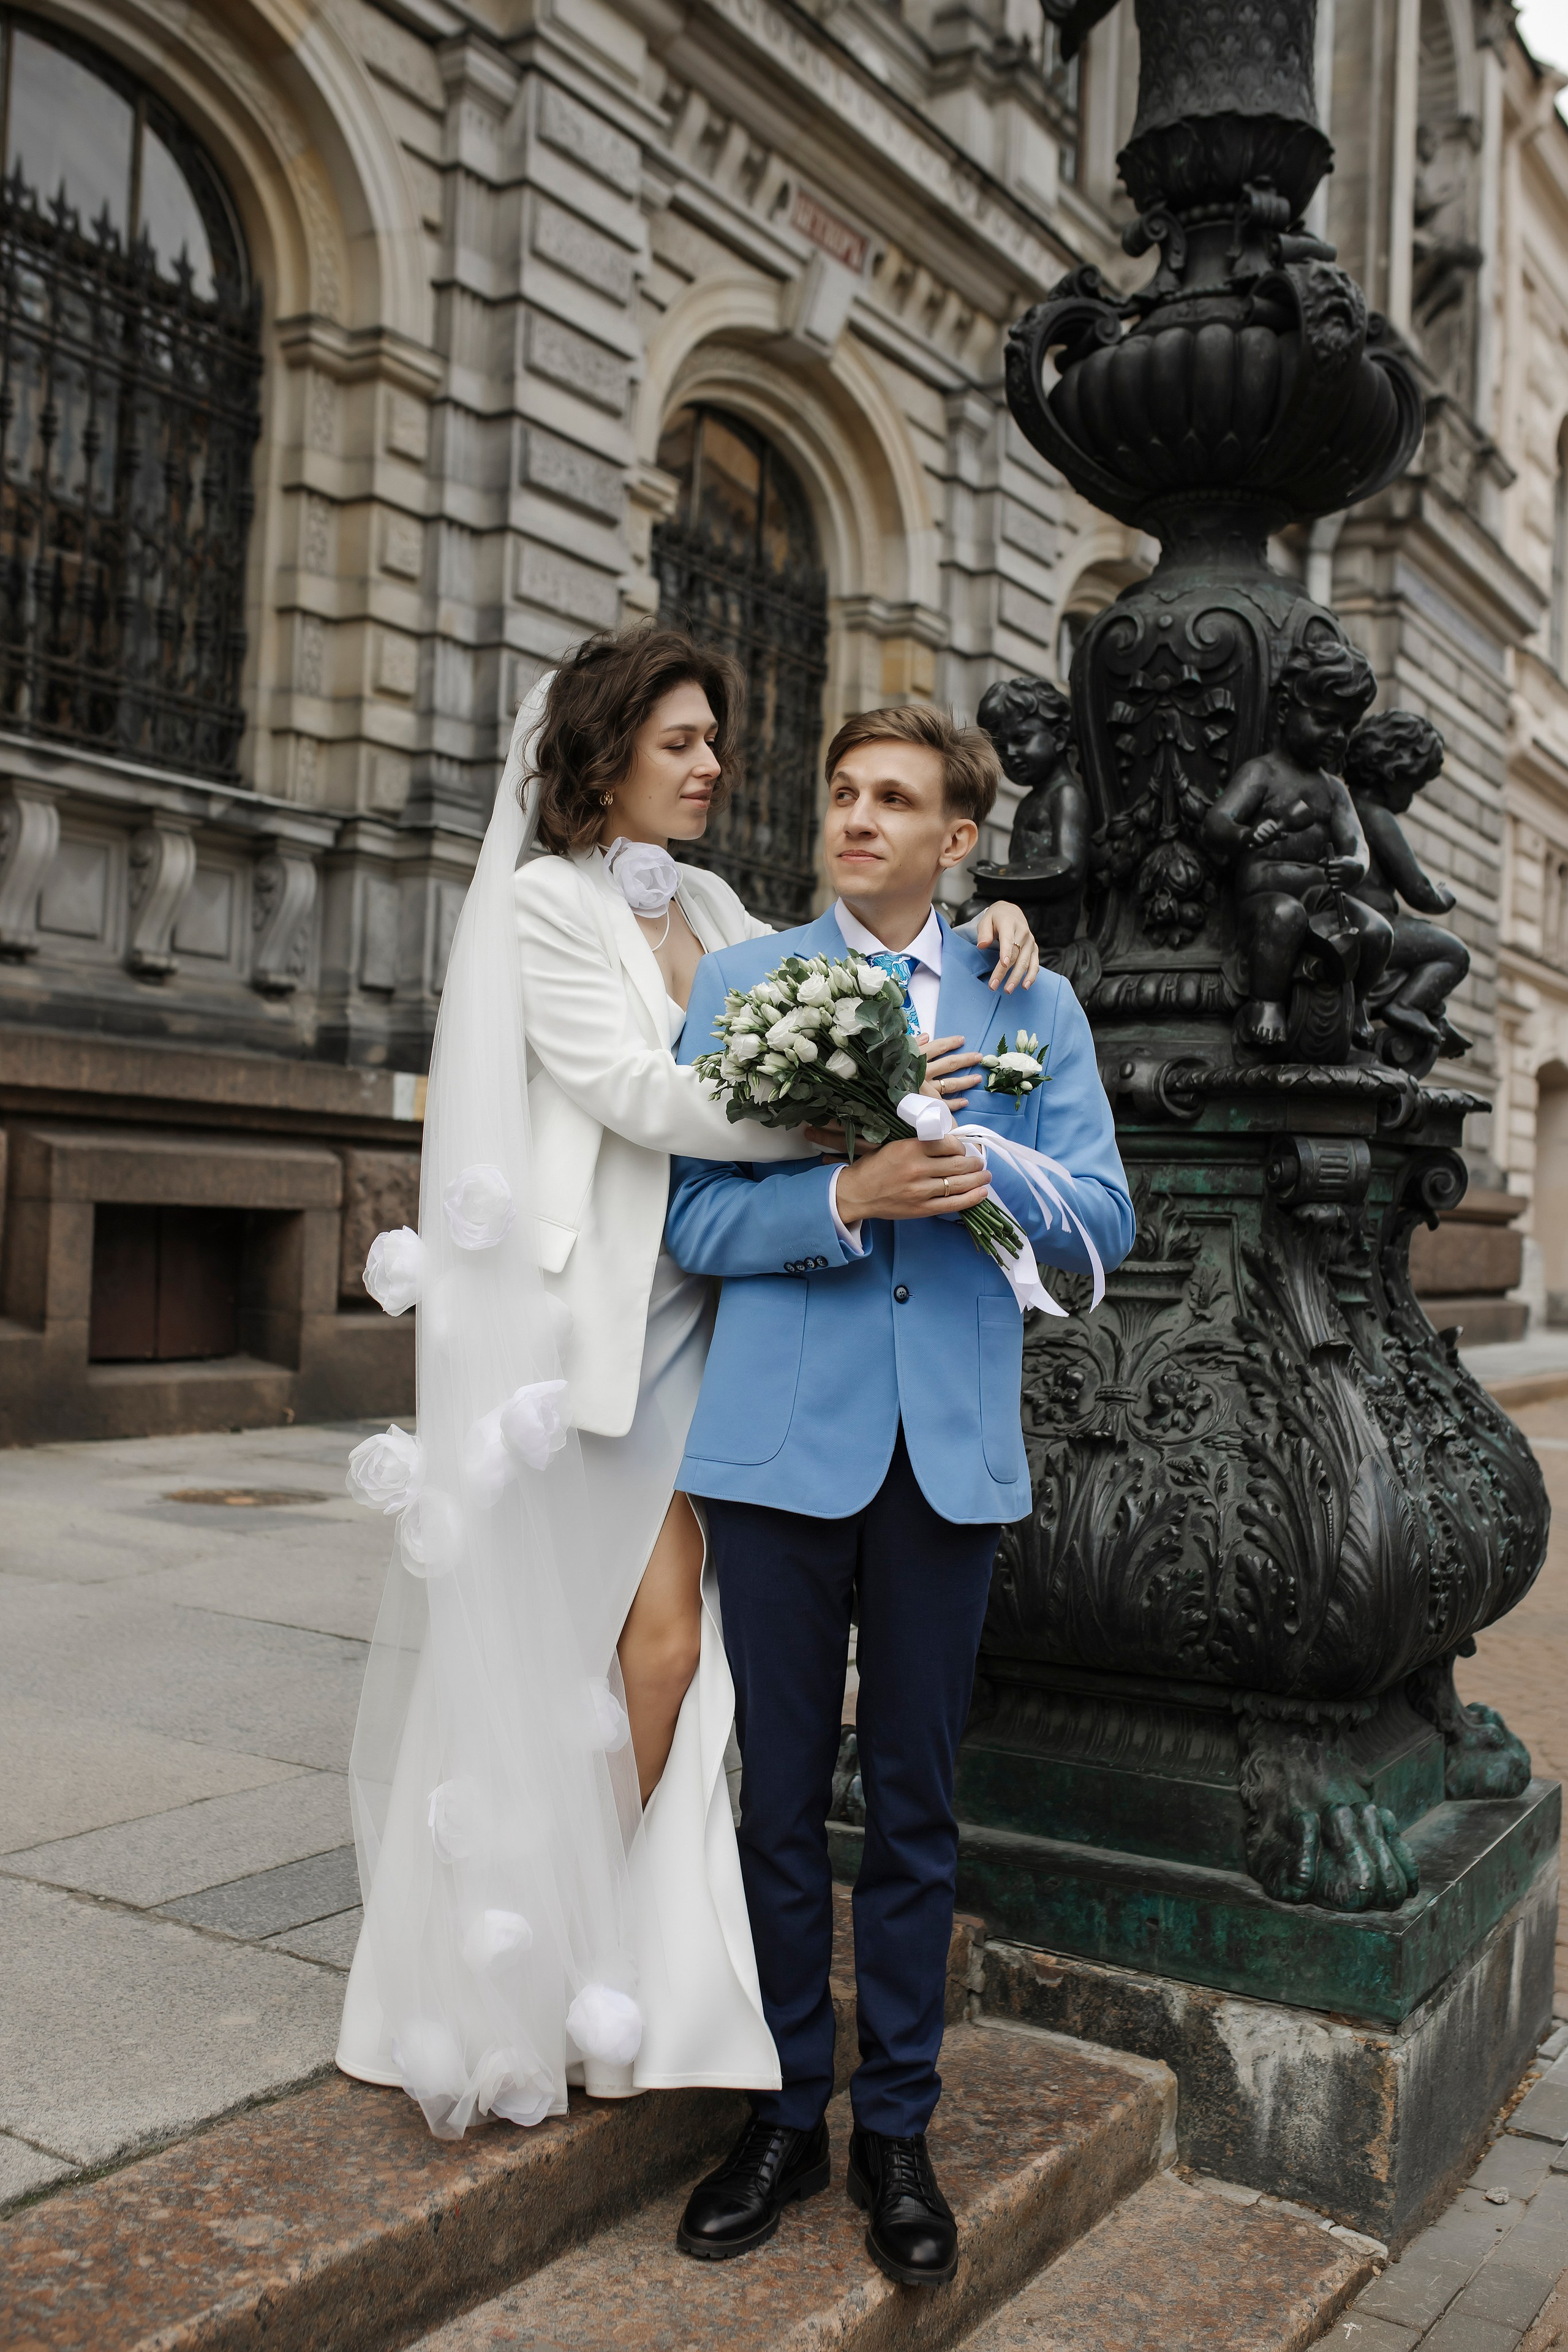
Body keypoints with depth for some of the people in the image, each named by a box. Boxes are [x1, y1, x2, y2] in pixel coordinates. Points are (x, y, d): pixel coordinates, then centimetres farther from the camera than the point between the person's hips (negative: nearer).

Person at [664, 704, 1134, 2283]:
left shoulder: (1034, 1004, 10)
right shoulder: (736, 984, 6)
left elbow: (1103, 1218, 3)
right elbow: (696, 1219, -2)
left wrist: (985, 1171, -15)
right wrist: (849, 1197, -18)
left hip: (951, 1447, 1)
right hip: (783, 1442, -1)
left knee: (914, 1807, 11)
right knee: (780, 1799, 8)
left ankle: (897, 2132, 27)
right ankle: (784, 2118, 26)